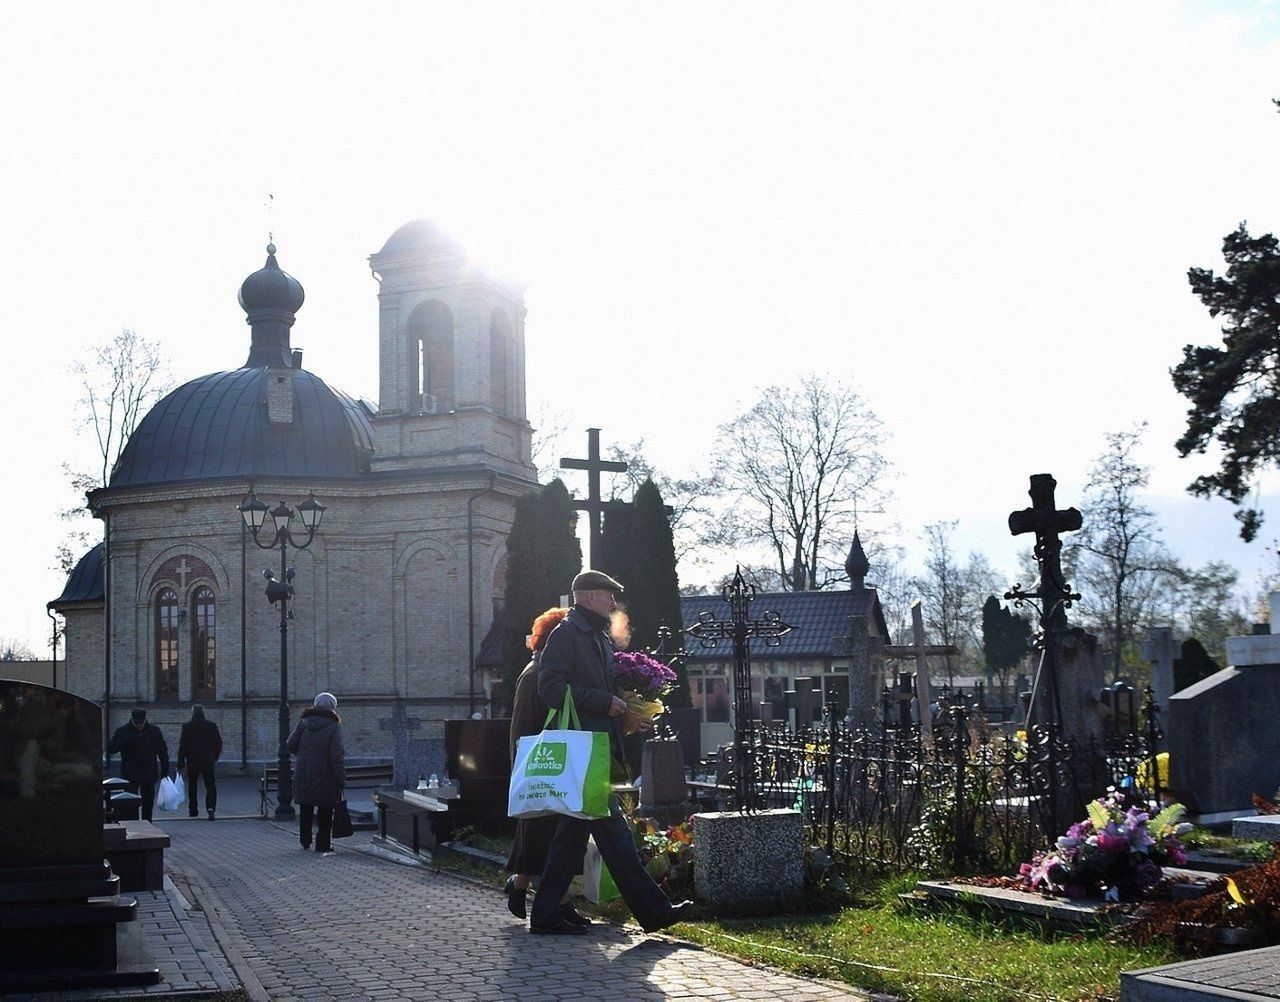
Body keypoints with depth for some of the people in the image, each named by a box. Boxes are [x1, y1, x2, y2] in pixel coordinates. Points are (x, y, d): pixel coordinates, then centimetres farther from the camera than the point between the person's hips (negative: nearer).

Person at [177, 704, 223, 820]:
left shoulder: (186, 726, -4)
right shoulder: (212, 726, -1)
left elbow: (182, 746, -4)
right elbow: (219, 743, 3)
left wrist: (181, 763, 1)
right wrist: (215, 757, 17)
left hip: (192, 762, 0)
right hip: (208, 762, 0)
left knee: (192, 787, 15)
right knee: (210, 786, -1)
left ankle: (192, 810, 20)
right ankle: (210, 807, -21)